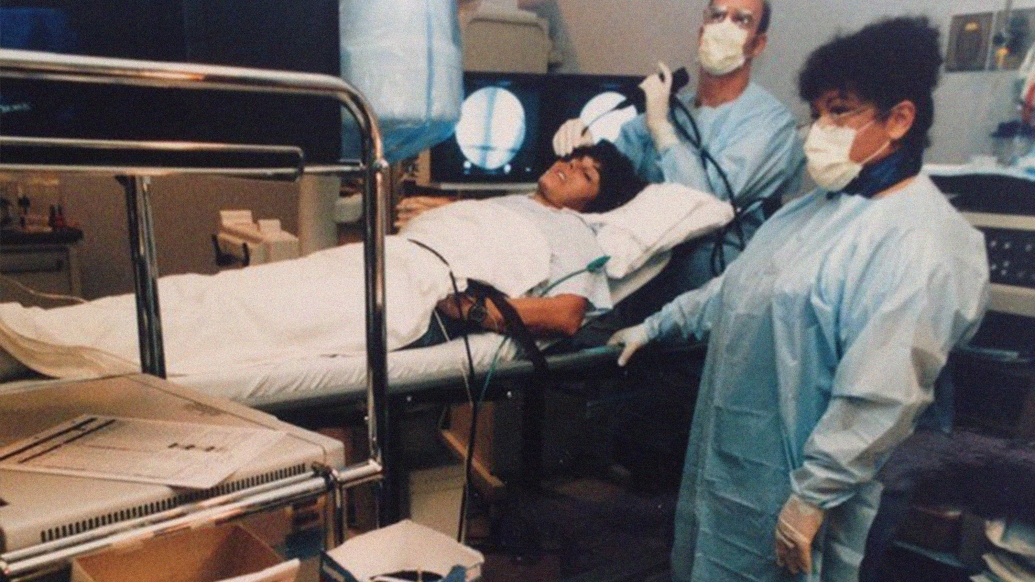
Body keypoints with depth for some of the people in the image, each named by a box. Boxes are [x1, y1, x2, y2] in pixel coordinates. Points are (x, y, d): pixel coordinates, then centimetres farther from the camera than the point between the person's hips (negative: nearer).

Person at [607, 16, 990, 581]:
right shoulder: (818, 206, 9)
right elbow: (736, 284, 17)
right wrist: (654, 326, 19)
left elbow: (880, 398, -27)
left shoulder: (923, 243, -22)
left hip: (785, 478, -9)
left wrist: (812, 496, -23)